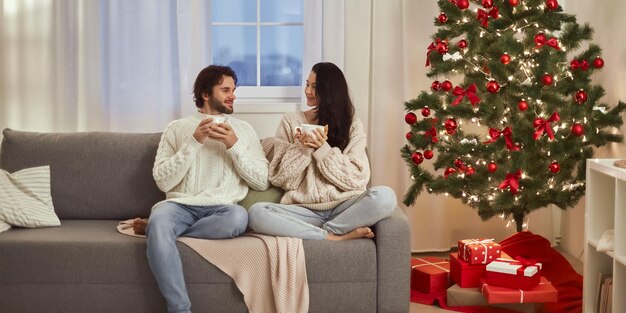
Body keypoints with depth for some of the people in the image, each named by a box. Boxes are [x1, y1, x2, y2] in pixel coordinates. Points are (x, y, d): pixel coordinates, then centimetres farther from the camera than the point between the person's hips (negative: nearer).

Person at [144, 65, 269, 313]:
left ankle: (156, 228, -17)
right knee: (160, 218, -37)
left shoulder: (243, 130, 16)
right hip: (180, 205, -1)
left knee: (239, 216, -36)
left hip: (220, 209, 1)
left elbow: (262, 182, 7)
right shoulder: (177, 128, 13)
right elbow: (163, 181, 1)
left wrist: (234, 145, -5)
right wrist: (194, 142, -7)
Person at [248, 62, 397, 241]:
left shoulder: (352, 125, 9)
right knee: (256, 212, -29)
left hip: (344, 207, 0)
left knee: (385, 196, -30)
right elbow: (280, 178, 5)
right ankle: (337, 238, -22)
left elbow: (358, 179, -1)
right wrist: (301, 148, -11)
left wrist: (323, 149, -9)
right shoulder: (290, 122, 10)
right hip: (304, 210, 1)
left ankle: (323, 232, -17)